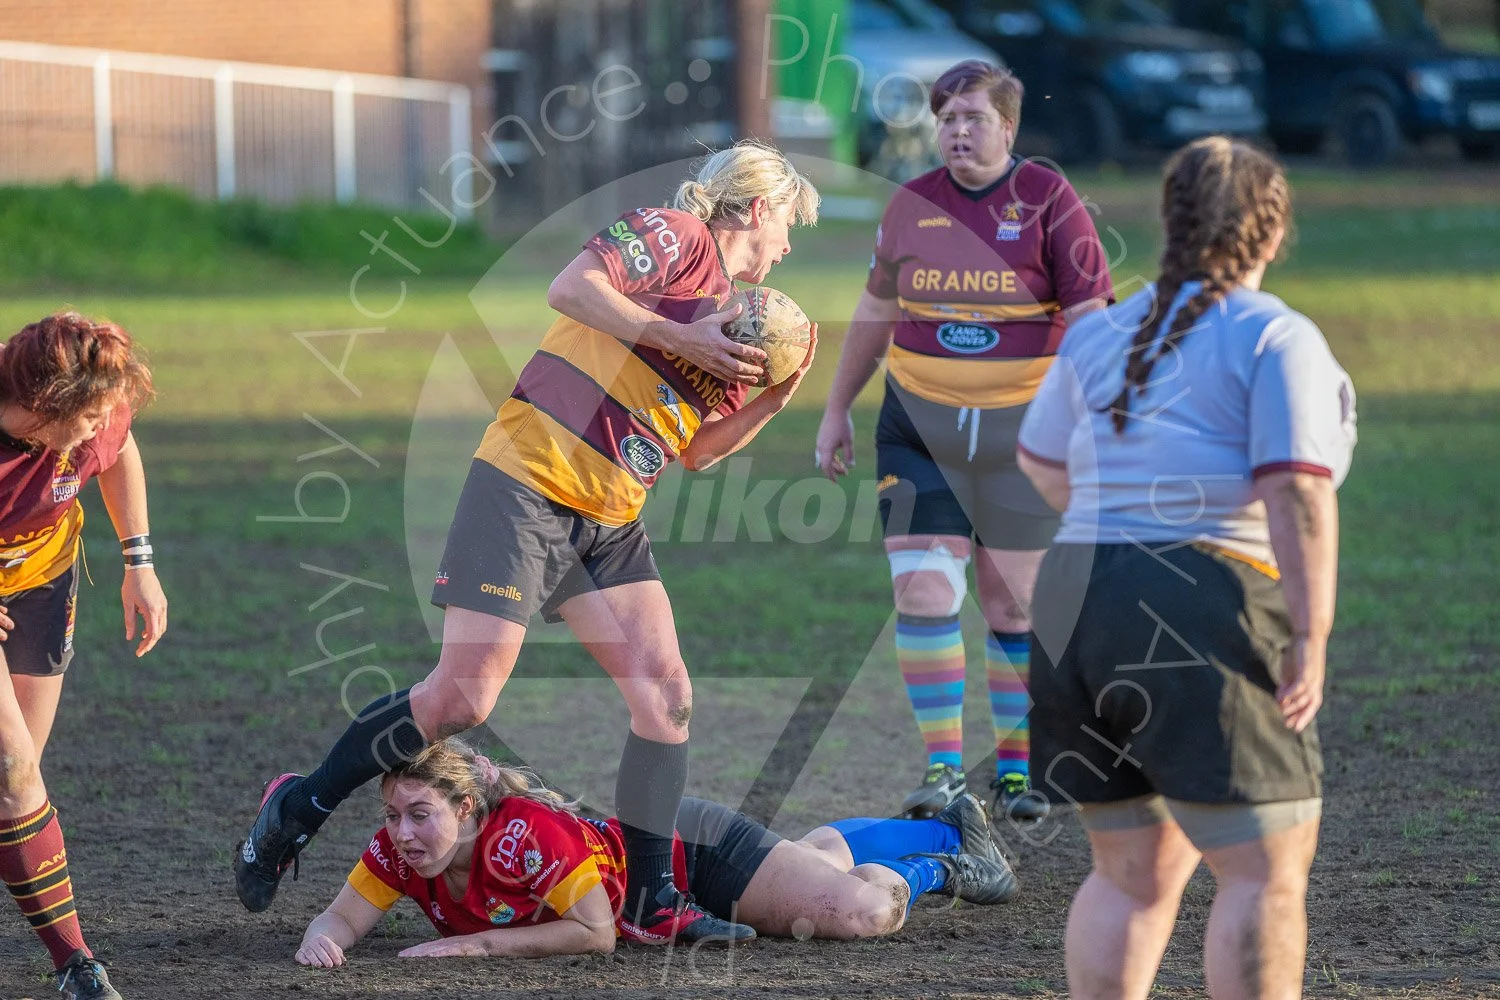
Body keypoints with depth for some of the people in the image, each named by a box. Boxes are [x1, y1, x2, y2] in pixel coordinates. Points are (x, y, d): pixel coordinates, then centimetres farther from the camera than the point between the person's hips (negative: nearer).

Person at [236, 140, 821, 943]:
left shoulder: (729, 314, 19)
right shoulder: (671, 237, -5)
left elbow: (697, 450, 20)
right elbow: (571, 288, -21)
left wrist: (774, 398, 6)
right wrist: (682, 340, -22)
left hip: (609, 522, 9)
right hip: (525, 489, -9)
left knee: (665, 695, -3)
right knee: (463, 695, -11)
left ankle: (649, 902, 2)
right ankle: (298, 808, 6)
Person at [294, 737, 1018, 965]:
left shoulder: (528, 832, -43)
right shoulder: (400, 849, -25)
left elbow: (597, 932, -39)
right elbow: (345, 915, -20)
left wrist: (480, 943, -41)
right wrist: (320, 937, -43)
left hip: (697, 853, -7)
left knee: (862, 910, -16)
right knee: (818, 853, 31)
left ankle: (929, 871, 20)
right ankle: (951, 829, 58)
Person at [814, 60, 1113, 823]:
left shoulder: (1048, 201, -6)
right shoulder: (912, 204, 4)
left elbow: (1090, 316, -8)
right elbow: (876, 312, 17)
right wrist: (838, 410, 21)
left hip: (1021, 430, -2)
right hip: (920, 426, 2)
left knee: (1015, 604, 5)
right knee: (923, 593, -10)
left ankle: (1016, 768, 20)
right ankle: (943, 768, -4)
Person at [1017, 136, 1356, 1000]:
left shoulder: (1102, 336, 13)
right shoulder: (1279, 340, -6)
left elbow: (1041, 461, 28)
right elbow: (1296, 492, -17)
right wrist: (1311, 639, -16)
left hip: (1077, 609, 7)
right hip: (1206, 621, -7)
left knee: (1133, 872, 14)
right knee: (1266, 870, -1)